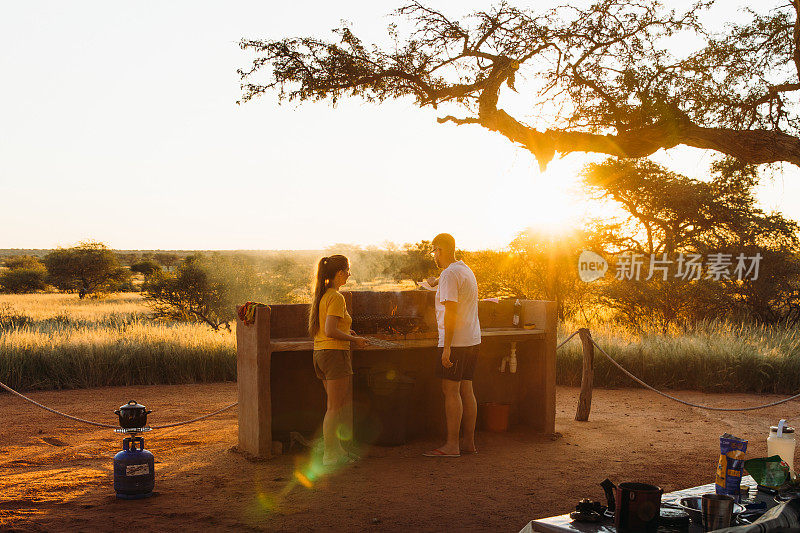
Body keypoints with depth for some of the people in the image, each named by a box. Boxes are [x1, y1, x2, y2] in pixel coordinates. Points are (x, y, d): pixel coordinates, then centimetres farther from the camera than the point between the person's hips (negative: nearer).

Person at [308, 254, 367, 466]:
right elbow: (330, 331, -22)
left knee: (344, 403, 16)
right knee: (335, 408, -2)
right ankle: (330, 454, 4)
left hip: (320, 353, 9)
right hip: (335, 353, -9)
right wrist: (354, 339, -10)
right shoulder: (336, 297, -15)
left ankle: (336, 449, 20)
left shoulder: (321, 294, 13)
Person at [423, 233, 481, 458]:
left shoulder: (449, 275, -14)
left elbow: (451, 311, -20)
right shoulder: (466, 270, 15)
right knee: (466, 390, 10)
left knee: (451, 391, -6)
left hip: (455, 341, -9)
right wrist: (438, 281, 55)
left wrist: (447, 346, -21)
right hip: (472, 339, 9)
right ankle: (469, 443, 14)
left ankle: (452, 445, -4)